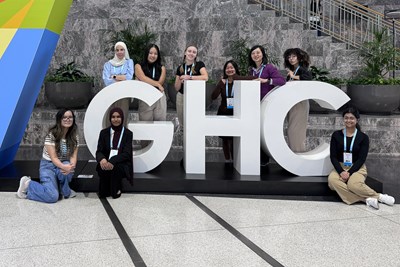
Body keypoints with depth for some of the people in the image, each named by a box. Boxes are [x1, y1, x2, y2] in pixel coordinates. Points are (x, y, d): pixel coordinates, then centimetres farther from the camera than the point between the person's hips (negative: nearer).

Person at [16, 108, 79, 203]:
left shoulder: (74, 137, -3)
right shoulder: (51, 135, -17)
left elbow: (73, 156, -8)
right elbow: (53, 157, -21)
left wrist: (71, 166, -32)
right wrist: (65, 167, -40)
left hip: (64, 164, 4)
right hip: (49, 165, -4)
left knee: (68, 170, -35)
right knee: (53, 196, -24)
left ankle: (65, 191, -6)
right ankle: (27, 184, 1)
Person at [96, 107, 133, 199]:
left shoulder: (128, 133, 0)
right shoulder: (104, 132, 6)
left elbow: (126, 153, -10)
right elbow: (99, 151, 0)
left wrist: (113, 161, -28)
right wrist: (102, 159, -27)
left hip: (122, 164, -1)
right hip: (107, 162, 2)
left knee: (116, 167, -35)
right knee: (103, 168, -32)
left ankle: (116, 191, -10)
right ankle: (103, 191, -7)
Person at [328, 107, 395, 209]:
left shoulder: (363, 137, 1)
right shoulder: (336, 135, 6)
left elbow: (361, 159, -4)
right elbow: (333, 157, 1)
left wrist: (349, 173, -18)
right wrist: (341, 172, -16)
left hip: (357, 168, -2)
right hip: (340, 167, 2)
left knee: (353, 184, -37)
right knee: (331, 180, -33)